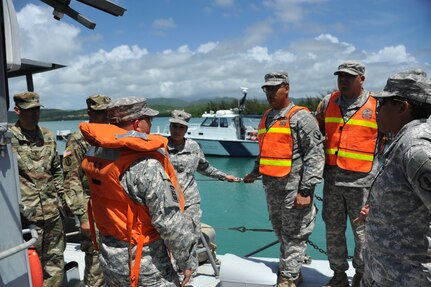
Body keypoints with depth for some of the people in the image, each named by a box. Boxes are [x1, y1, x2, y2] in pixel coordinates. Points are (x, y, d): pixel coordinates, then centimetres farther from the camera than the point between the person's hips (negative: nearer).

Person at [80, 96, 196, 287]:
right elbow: (169, 222, -23)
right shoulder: (146, 165, -26)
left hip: (108, 257, 7)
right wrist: (186, 261, -10)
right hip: (144, 264, -7)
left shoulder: (96, 153, -4)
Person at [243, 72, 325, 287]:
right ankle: (293, 270, 35)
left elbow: (315, 154, -14)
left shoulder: (300, 117, -9)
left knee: (293, 234, 3)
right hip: (271, 186, 8)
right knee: (280, 231, 17)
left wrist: (306, 190, -18)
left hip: (293, 187, -8)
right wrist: (254, 173, 33)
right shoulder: (266, 118, 15)